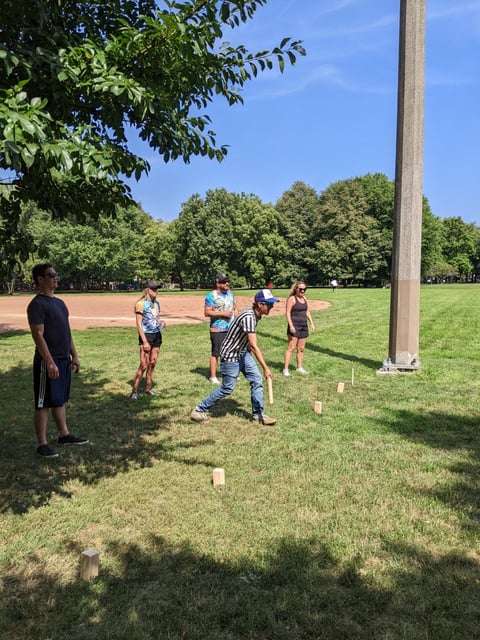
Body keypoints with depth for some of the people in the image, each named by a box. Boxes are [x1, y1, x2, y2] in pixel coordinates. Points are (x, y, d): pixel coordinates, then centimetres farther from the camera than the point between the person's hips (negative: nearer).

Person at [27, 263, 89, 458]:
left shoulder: (59, 302, 14)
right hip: (48, 362, -9)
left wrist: (74, 355, 16)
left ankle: (64, 435, 29)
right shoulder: (37, 304, -14)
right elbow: (38, 335, -19)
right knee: (43, 403, 0)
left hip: (64, 359, 9)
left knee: (60, 400, 18)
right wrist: (50, 362, -23)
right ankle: (42, 444, 9)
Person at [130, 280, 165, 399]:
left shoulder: (157, 303, 11)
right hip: (146, 335, -7)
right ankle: (134, 391, -2)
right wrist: (145, 342, -18)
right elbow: (139, 324, -13)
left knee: (152, 363, 10)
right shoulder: (141, 304, -10)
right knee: (143, 365, -10)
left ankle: (148, 388, 20)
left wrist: (161, 323, 1)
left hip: (157, 335, 7)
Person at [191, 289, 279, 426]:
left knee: (256, 380, 3)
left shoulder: (255, 314, 0)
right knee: (227, 388, 1)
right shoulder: (248, 317, -30)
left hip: (243, 353, 9)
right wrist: (265, 368, -36)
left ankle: (258, 414, 12)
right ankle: (199, 410, 16)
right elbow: (254, 345, -34)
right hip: (230, 355, -9)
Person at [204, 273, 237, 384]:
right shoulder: (211, 296, -10)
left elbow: (234, 308, 21)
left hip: (231, 328, 7)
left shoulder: (230, 293, 12)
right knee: (216, 353, -2)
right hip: (217, 330, -7)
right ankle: (213, 376, 7)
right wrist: (222, 313, -19)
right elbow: (207, 312, -15)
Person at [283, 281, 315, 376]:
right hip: (294, 326, -7)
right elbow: (287, 313, -12)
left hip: (304, 326, 7)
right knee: (291, 347, -10)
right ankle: (285, 369, -7)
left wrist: (311, 323, 11)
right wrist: (291, 325, -20)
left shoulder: (304, 299, 14)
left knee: (301, 348, 10)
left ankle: (299, 367, 20)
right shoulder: (291, 299, -7)